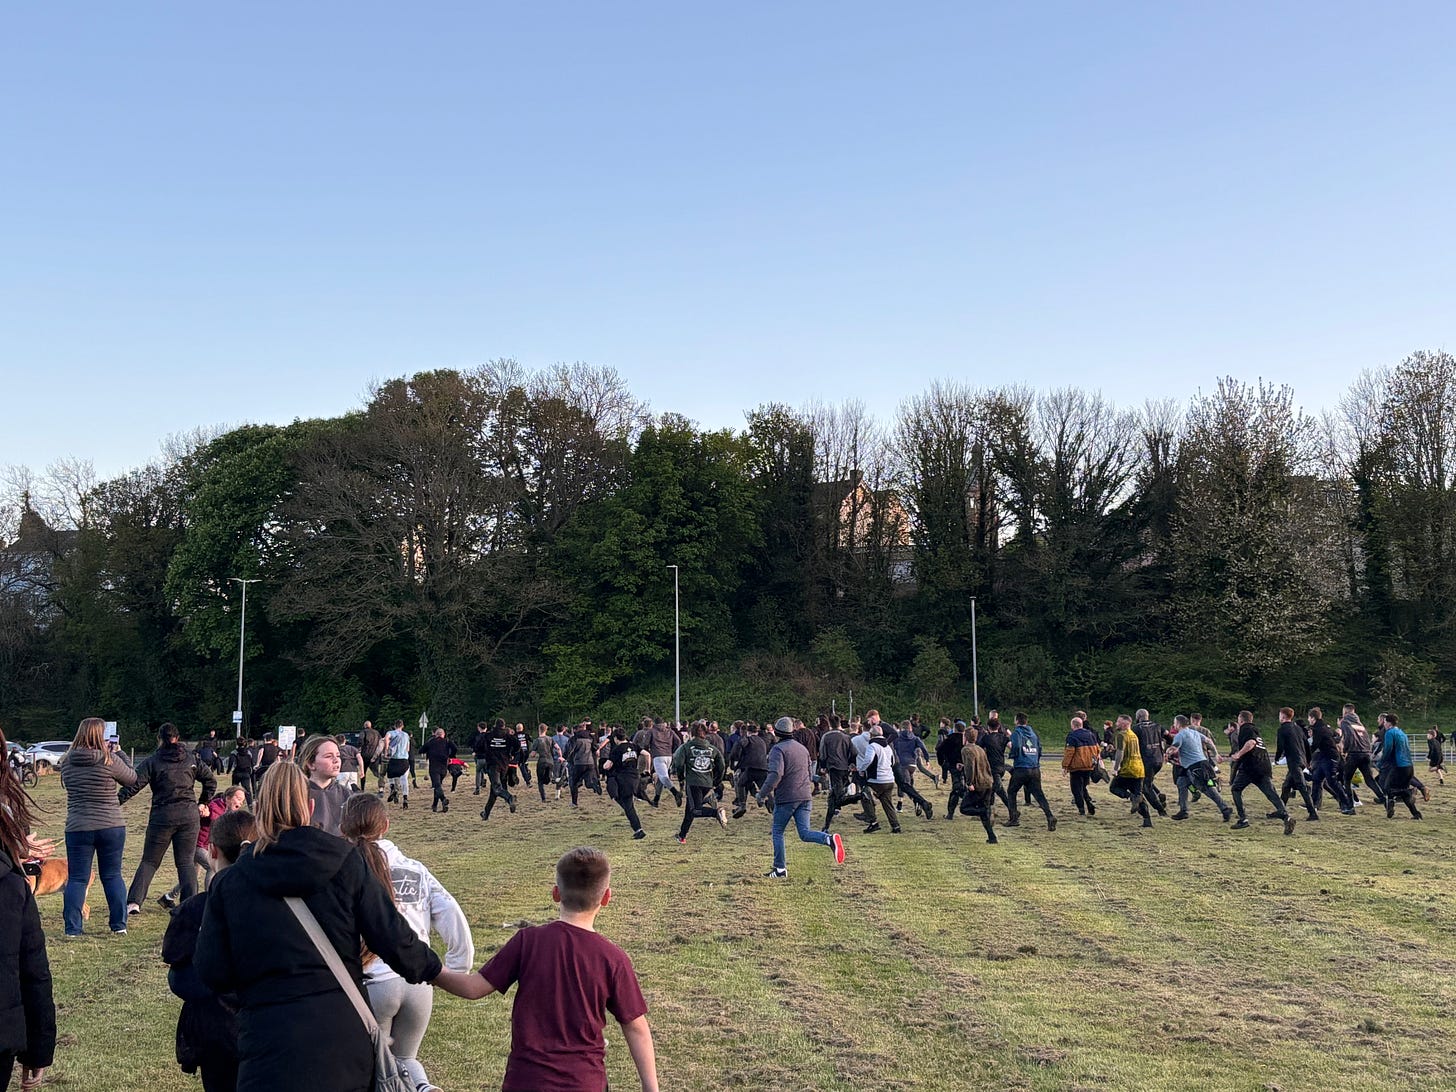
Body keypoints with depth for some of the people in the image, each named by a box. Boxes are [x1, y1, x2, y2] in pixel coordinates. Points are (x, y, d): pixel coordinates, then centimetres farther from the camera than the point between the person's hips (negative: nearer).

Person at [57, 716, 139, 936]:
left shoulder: (66, 762, -1)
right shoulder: (109, 760, -11)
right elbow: (132, 778, 3)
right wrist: (118, 753, 14)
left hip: (77, 828, 1)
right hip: (111, 827, -1)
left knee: (77, 878, 8)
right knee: (112, 875, 10)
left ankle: (72, 927, 4)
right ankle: (119, 924, 13)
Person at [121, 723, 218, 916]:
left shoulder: (152, 762, -1)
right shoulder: (191, 760, 9)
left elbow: (133, 785, -10)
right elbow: (211, 780, 12)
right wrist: (203, 803, 20)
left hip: (162, 816, -2)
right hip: (189, 815, 2)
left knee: (149, 861, 9)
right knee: (186, 862, 6)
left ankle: (134, 902, -2)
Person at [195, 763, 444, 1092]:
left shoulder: (229, 881, 0)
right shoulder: (345, 861, 0)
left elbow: (212, 973, -1)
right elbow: (392, 937, -1)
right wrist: (430, 966, 18)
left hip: (270, 1045, -2)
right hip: (345, 1037, 2)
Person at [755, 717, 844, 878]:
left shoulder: (778, 749, -10)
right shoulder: (802, 748, 15)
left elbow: (775, 774, -23)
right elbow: (810, 773, 21)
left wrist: (762, 794, -17)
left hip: (786, 798, -6)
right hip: (805, 796, 6)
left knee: (777, 832, 9)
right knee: (804, 833, 2)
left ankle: (780, 869, 11)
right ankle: (830, 839, -23)